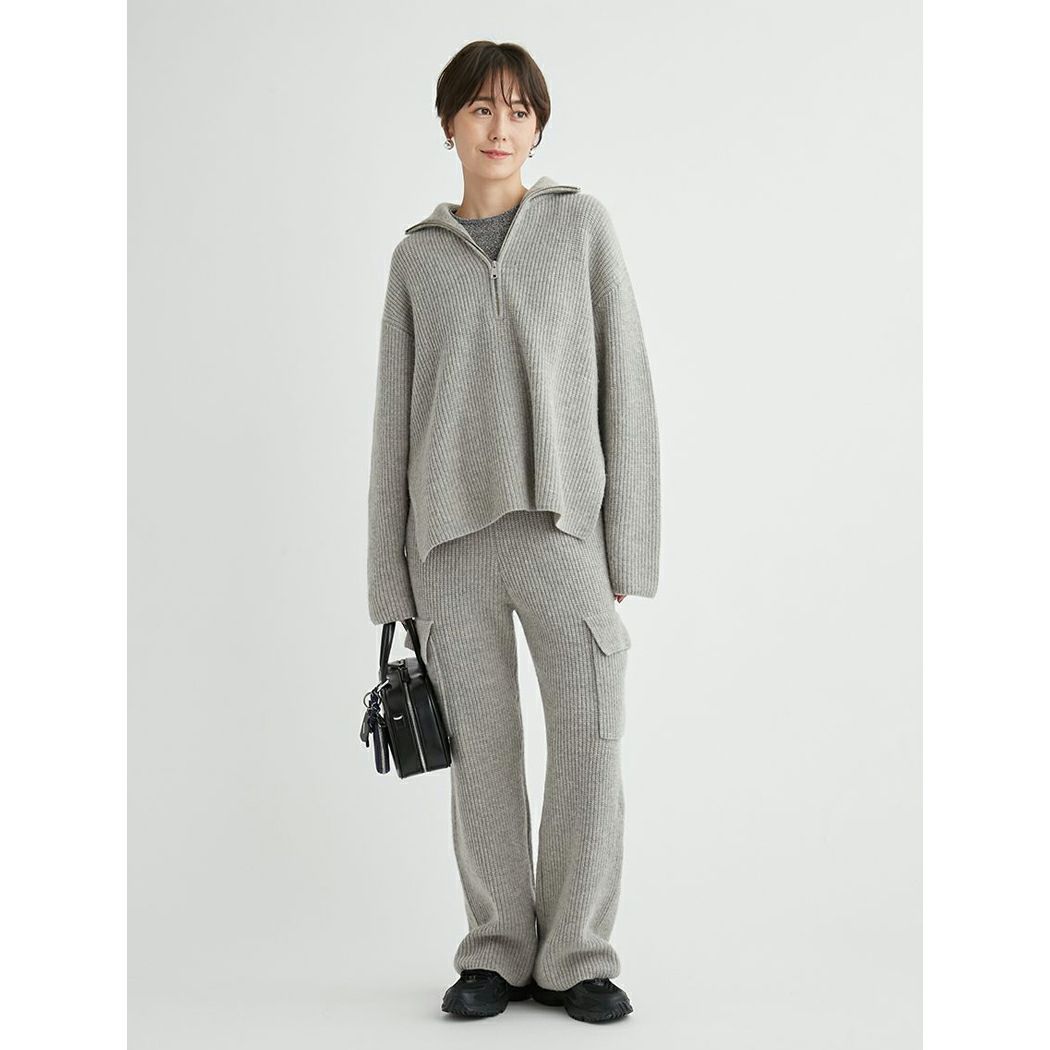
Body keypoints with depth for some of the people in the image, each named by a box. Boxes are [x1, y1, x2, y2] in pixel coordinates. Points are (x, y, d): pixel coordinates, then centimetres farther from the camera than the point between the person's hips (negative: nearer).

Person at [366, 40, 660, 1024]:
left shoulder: (582, 223, 6)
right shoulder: (418, 257, 11)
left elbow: (623, 383, 2)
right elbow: (397, 418, 11)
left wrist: (628, 546, -5)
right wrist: (391, 574, 6)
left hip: (561, 524, -1)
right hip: (453, 533, 2)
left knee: (590, 743, -8)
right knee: (483, 749, 3)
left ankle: (575, 958, 7)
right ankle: (499, 954, 16)